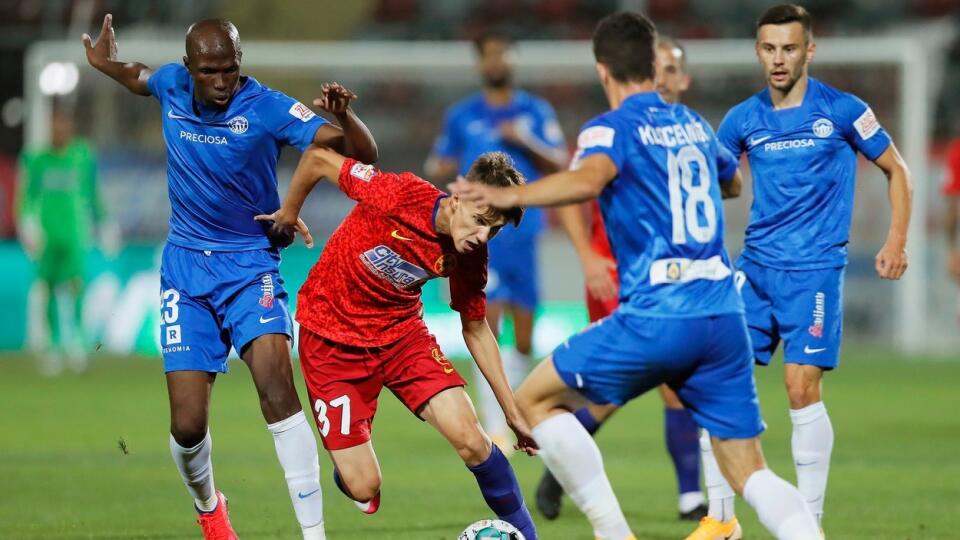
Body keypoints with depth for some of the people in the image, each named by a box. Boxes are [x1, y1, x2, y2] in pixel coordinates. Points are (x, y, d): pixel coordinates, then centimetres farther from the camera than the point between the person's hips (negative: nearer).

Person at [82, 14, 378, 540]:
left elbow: (362, 155, -21)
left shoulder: (267, 108, -15)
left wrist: (343, 117, -39)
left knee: (276, 385, -27)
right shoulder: (171, 84, -2)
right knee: (188, 425, -4)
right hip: (186, 266, 3)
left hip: (250, 264, -3)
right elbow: (139, 77, 27)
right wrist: (107, 65, 12)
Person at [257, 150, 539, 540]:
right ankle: (348, 469, 31)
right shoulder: (403, 196, -28)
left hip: (402, 331, 4)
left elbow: (476, 330, 5)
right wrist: (287, 214, 2)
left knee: (471, 441, -18)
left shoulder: (470, 255, -11)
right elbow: (318, 158, -15)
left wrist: (513, 413, 6)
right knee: (364, 488, -8)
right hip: (331, 336, -3)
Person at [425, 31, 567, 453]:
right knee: (488, 319, -17)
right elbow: (437, 166, 16)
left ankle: (507, 415, 25)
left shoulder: (537, 112, 9)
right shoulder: (462, 115, 8)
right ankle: (493, 426, -16)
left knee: (523, 338, 4)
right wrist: (443, 170, -7)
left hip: (522, 236, 2)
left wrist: (523, 141, -12)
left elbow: (559, 165, 3)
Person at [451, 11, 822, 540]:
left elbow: (588, 179, -26)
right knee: (749, 472, 9)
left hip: (655, 318, -6)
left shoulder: (610, 128, -1)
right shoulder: (694, 124, 20)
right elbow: (729, 175, 43)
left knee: (535, 398, 11)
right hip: (723, 314, 6)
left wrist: (510, 195, -36)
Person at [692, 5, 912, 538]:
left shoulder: (841, 110, -4)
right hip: (755, 265, 4)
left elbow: (896, 169, 5)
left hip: (815, 268, -4)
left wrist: (896, 241, -4)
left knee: (802, 386, -13)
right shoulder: (744, 119, 5)